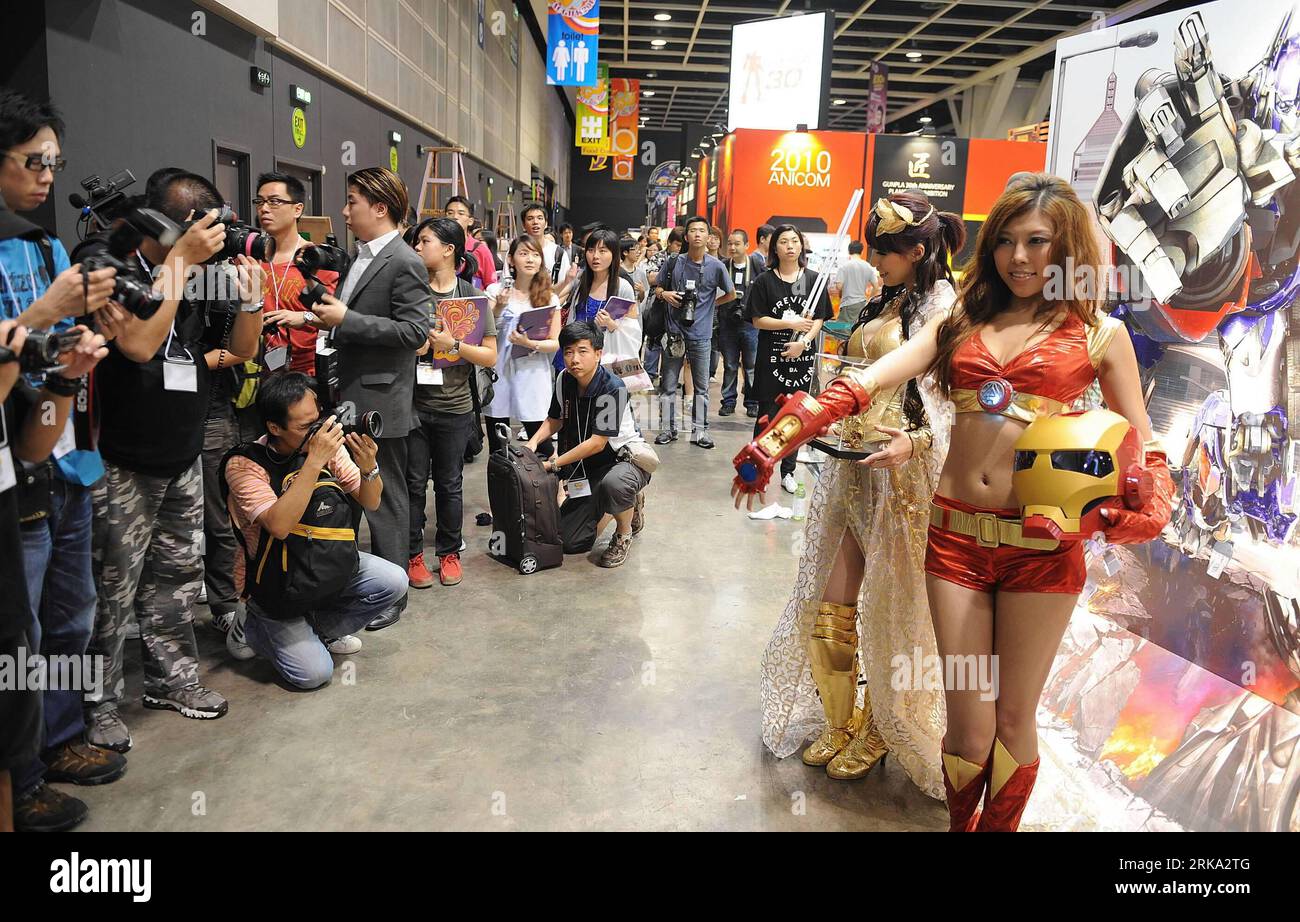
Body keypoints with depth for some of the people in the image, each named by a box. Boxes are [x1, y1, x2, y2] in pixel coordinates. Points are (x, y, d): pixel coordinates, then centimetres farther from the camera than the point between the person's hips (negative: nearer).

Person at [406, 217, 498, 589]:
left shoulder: (473, 296, 0)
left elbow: (490, 356, -3)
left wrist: (453, 345, -16)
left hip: (454, 407, 0)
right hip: (412, 402, 1)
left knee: (449, 484, 11)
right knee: (414, 483, 7)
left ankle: (449, 552, 25)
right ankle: (414, 554, 20)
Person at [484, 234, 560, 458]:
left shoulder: (549, 298, 5)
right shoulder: (496, 291, 5)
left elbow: (555, 343, 3)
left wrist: (530, 344, -16)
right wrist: (498, 308, -13)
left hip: (532, 375, 0)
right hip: (498, 374, 1)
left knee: (541, 447, -3)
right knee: (497, 448, 5)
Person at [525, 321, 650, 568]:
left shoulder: (612, 388, -25)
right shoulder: (564, 380, -5)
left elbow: (597, 443, -25)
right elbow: (555, 420, 11)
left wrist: (553, 464, -22)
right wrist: (534, 441, -9)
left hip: (627, 457, -6)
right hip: (588, 467, 6)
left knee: (612, 483, -44)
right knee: (570, 542, 0)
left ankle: (624, 534, -10)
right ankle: (627, 504, 24)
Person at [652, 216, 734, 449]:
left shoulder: (716, 266, -2)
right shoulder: (675, 262, 0)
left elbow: (731, 295, 10)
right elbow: (657, 288, 11)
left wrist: (710, 303, 3)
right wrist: (665, 294, -9)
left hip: (701, 335, 0)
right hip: (675, 332, 0)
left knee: (701, 386, 7)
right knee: (668, 384, 6)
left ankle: (699, 430, 16)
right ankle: (668, 428, 17)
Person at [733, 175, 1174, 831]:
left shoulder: (1099, 334, 4)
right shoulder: (963, 322, 9)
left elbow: (1143, 448, 8)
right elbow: (865, 383, -4)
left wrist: (1145, 509, -13)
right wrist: (778, 440, -16)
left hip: (1041, 546, -1)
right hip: (955, 536, 2)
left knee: (1013, 720, 11)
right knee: (968, 727, 8)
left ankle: (1000, 826, 36)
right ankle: (959, 824, 35)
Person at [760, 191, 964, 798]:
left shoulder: (944, 307, -9)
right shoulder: (884, 305, 15)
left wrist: (914, 442, -29)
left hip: (901, 474, -8)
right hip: (851, 466, 8)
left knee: (888, 611, 7)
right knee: (828, 603, 12)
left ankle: (877, 731, 27)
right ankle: (837, 720, 31)